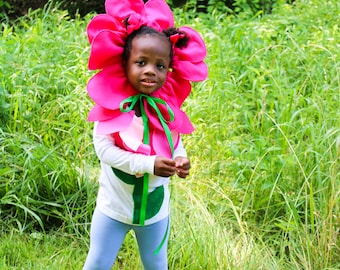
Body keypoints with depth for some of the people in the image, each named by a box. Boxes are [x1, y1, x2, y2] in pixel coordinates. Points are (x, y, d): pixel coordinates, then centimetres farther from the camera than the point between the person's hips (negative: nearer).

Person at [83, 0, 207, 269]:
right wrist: (148, 164, -29)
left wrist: (181, 160, -21)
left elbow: (175, 143, 2)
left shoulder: (168, 107, -9)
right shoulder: (111, 104, -18)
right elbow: (103, 148, -22)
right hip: (114, 207, -3)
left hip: (156, 207, 3)